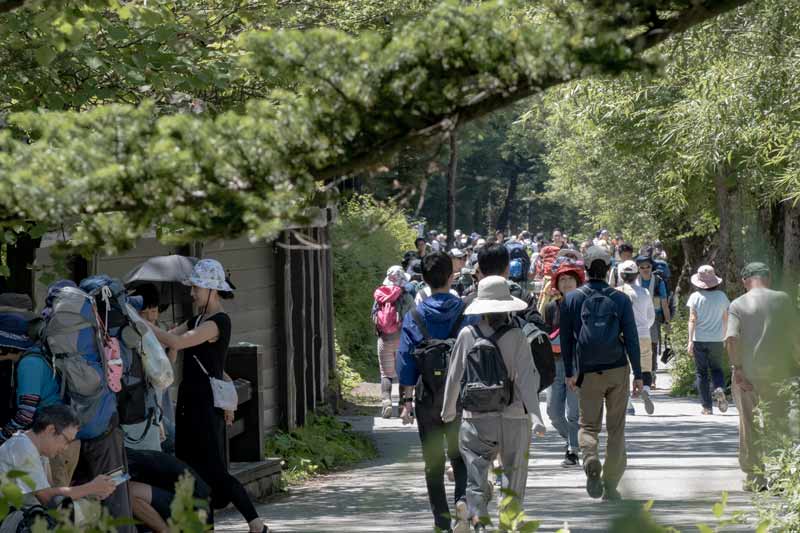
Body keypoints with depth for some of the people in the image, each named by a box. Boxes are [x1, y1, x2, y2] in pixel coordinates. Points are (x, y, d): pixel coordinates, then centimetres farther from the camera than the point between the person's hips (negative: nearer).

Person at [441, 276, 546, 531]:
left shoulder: (467, 335, -3)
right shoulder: (516, 337, -8)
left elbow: (454, 377, 3)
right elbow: (527, 378, -12)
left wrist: (448, 411, 16)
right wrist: (536, 416, -12)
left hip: (475, 417, 1)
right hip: (513, 416, 0)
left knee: (476, 473, 2)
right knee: (515, 473, 16)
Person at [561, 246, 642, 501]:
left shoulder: (572, 299, 1)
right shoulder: (620, 299, 0)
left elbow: (566, 338, 3)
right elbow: (631, 338, -2)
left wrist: (569, 372, 10)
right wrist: (638, 374, 2)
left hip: (588, 373, 0)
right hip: (618, 370, 0)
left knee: (588, 425, 10)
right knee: (616, 428, 8)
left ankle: (591, 460, -21)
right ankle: (610, 486, 7)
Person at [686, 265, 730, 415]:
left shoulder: (696, 296, -6)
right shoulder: (721, 296, 0)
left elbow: (692, 320, -9)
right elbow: (726, 319, 7)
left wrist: (690, 341, -8)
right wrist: (724, 338, 19)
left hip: (699, 340, -2)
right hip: (717, 340, 2)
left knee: (701, 373, 7)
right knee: (716, 369, 16)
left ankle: (707, 407, 5)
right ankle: (719, 389, -15)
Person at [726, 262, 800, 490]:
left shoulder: (737, 305, 0)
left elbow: (731, 338, -14)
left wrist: (737, 368, -10)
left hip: (748, 375, 0)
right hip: (781, 372, 0)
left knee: (750, 428, 9)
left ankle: (754, 479, 12)